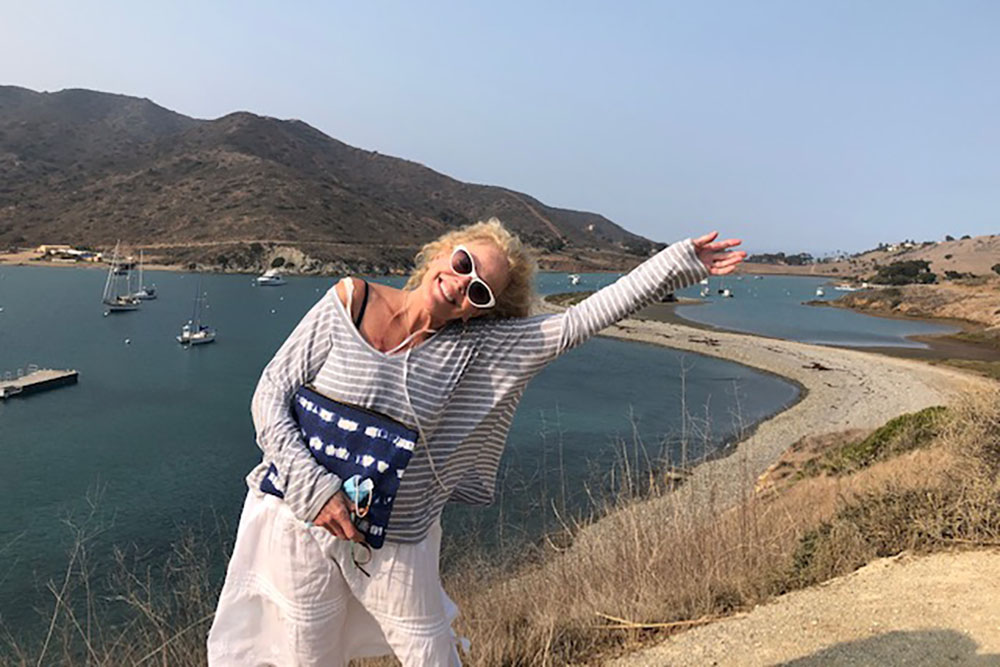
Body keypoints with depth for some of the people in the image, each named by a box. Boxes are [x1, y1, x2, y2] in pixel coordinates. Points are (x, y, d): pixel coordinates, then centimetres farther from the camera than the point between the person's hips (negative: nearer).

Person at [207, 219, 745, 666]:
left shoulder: (475, 346, -7)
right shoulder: (348, 302, -9)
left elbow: (578, 321, -13)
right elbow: (271, 395, -7)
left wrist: (681, 260, -14)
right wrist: (315, 487, -18)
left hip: (398, 541, 1)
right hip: (302, 520, 0)